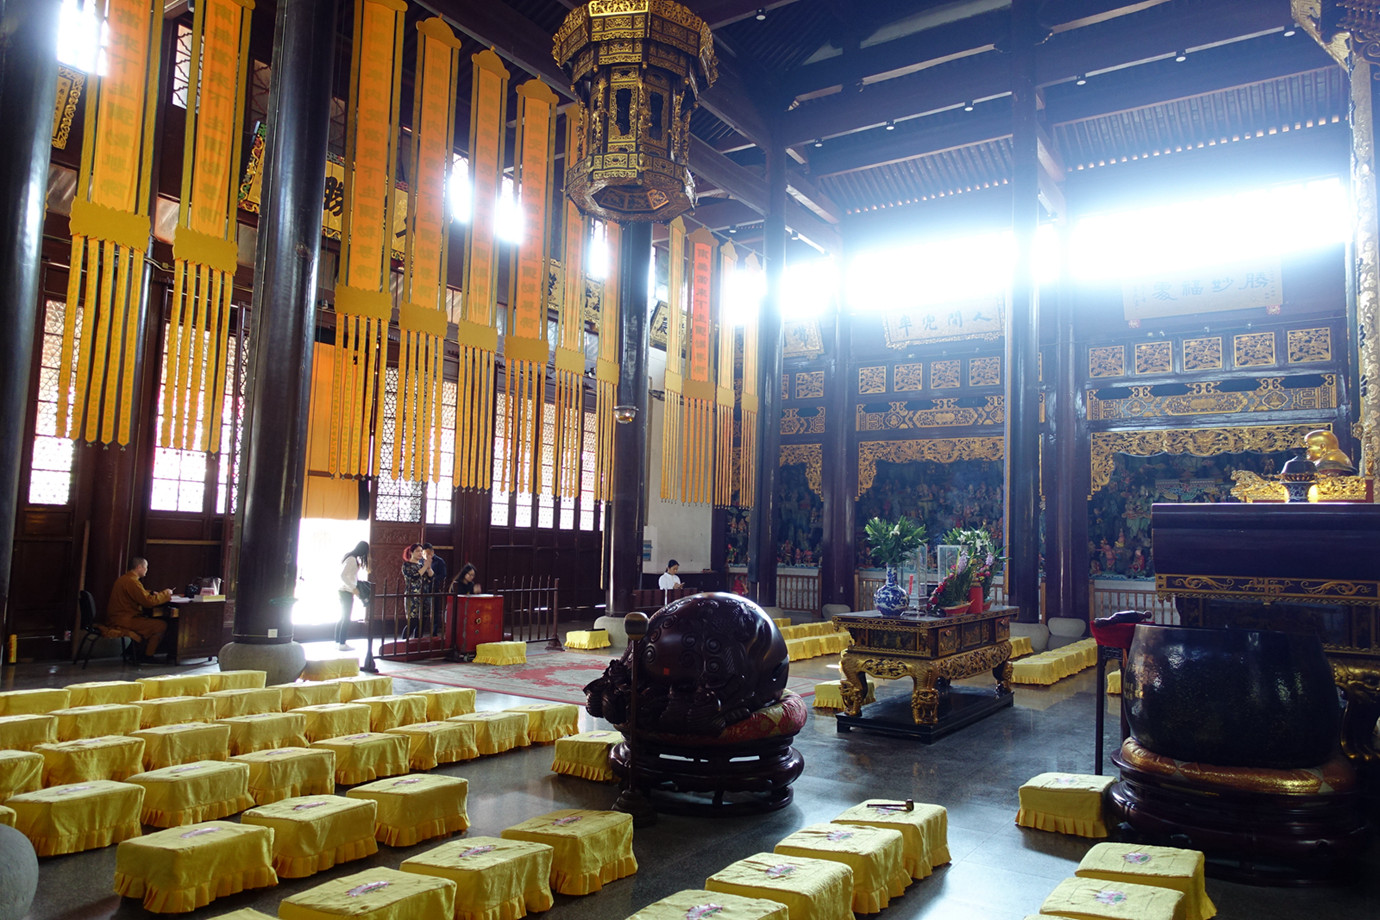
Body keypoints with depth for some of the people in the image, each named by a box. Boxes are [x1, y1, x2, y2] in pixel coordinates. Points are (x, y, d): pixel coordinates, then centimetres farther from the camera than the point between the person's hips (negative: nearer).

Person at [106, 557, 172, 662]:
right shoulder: (132, 581, -19)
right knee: (162, 626, -12)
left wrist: (161, 593, 12)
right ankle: (147, 656, 2)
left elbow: (144, 594, 22)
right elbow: (148, 601, -22)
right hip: (124, 620, -11)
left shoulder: (124, 579, 16)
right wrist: (165, 594, -8)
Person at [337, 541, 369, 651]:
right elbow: (343, 575, -23)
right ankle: (342, 644, -1)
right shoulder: (352, 559, -16)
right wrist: (353, 588, -22)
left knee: (343, 618, 14)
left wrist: (358, 581, 11)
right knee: (346, 618, -4)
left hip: (344, 591, 10)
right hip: (347, 592, -10)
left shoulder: (349, 557, 12)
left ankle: (338, 642, 20)